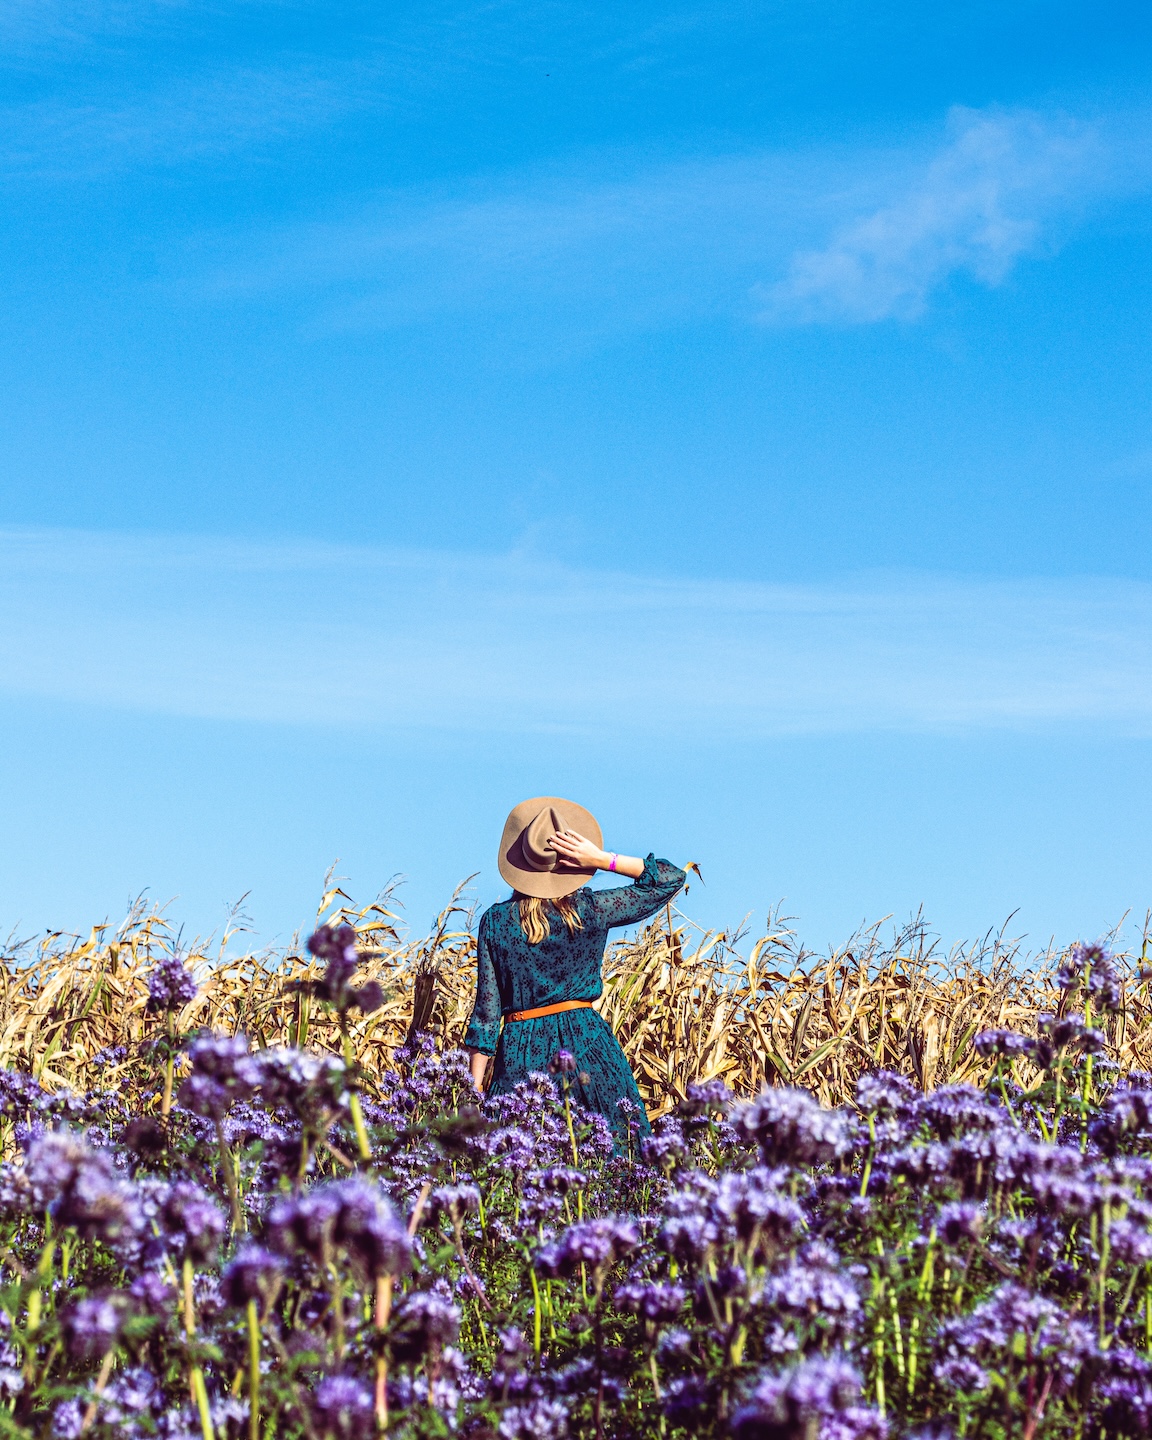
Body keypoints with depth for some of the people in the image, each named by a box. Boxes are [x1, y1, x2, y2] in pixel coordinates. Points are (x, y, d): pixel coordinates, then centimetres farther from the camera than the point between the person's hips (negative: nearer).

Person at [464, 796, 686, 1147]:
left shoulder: (494, 920, 0)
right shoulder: (592, 910, -3)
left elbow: (487, 1009, 0)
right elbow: (671, 879, 6)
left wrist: (474, 1090, 5)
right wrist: (603, 859, -3)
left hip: (519, 1052, 1)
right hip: (586, 1044, -1)